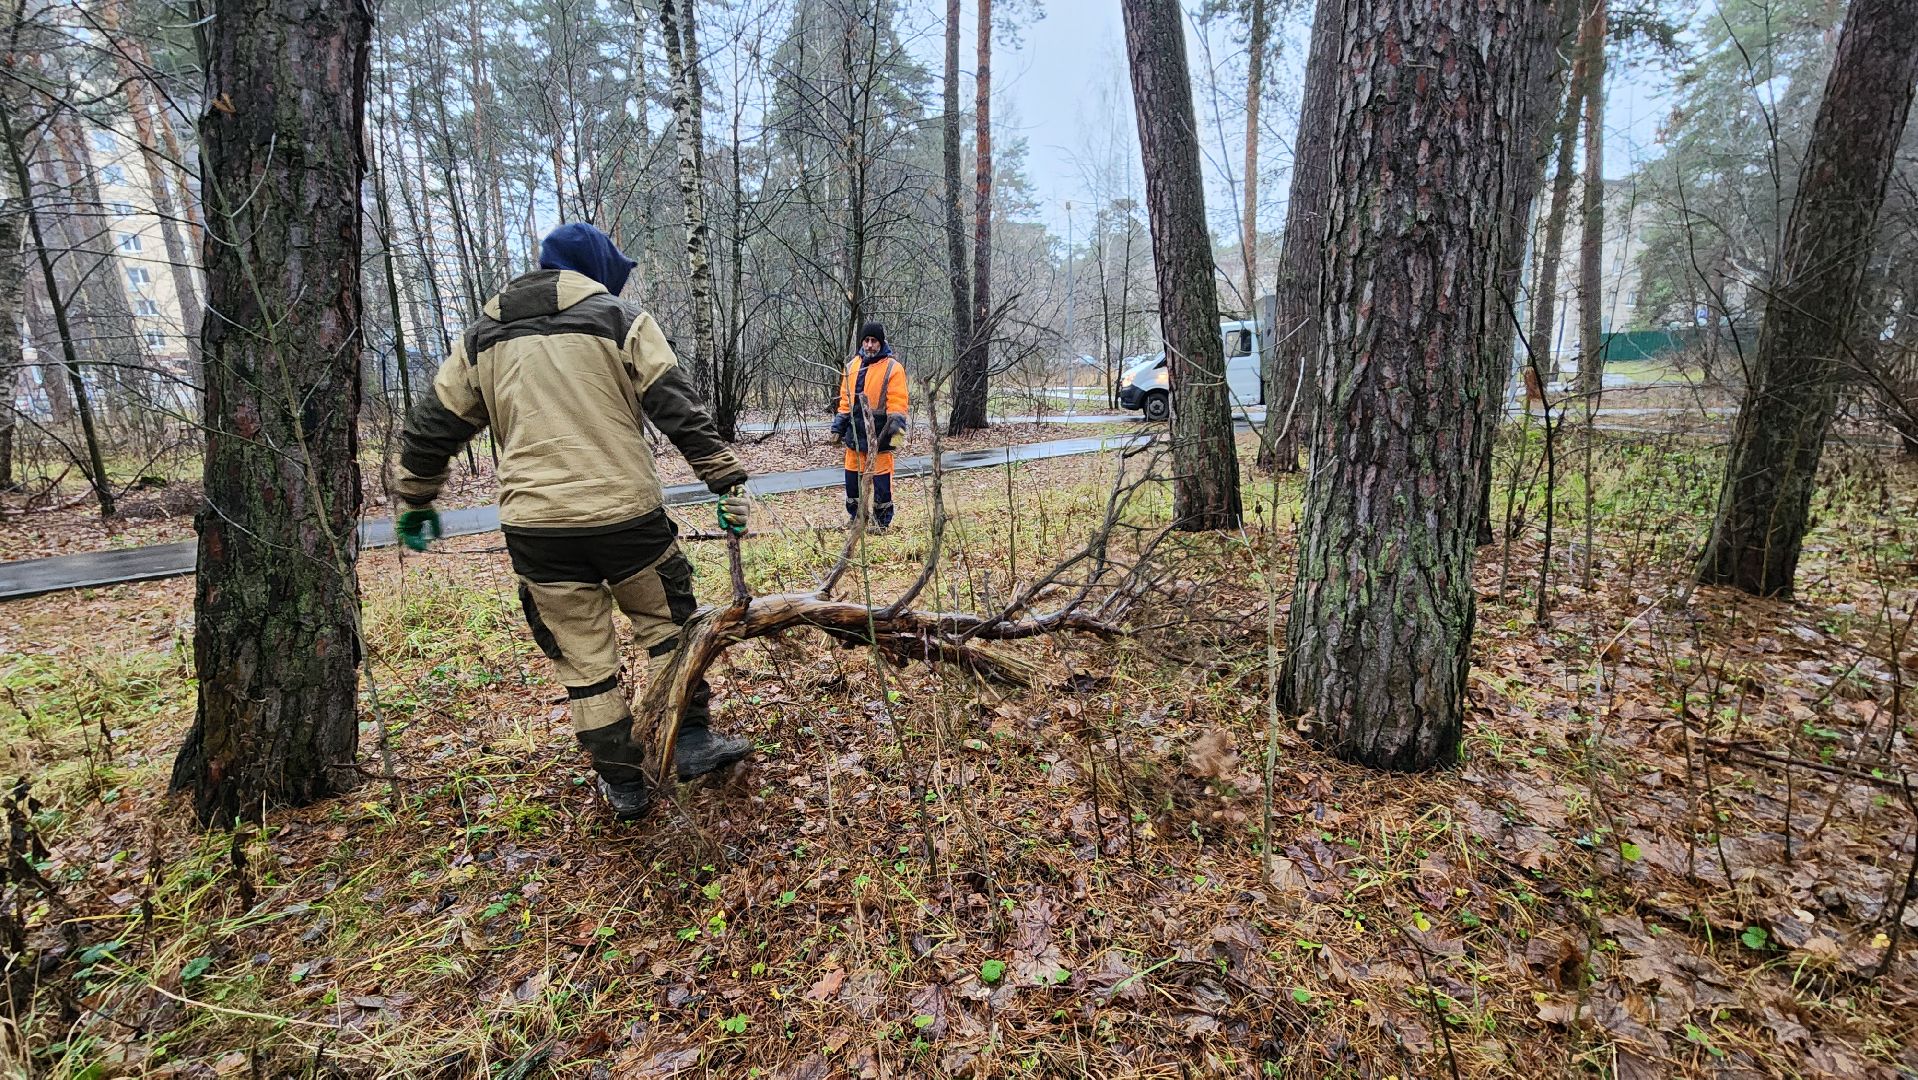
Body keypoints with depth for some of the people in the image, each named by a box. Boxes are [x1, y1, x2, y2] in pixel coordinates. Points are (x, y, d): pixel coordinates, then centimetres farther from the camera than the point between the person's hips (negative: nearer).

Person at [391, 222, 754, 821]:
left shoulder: (481, 338, 15)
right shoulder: (620, 320, 3)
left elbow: (432, 428, 20)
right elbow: (681, 411, -6)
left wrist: (416, 502, 32)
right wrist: (728, 479, -4)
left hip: (535, 526, 3)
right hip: (626, 513, -3)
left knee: (584, 659, 12)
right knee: (668, 623, 18)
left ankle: (622, 782, 23)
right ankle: (693, 741, 21)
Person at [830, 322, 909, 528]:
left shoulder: (892, 368, -6)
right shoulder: (852, 365, 11)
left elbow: (898, 402, -12)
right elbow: (845, 398, 16)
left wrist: (897, 426, -23)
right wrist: (838, 426, 14)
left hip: (879, 432, -6)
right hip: (855, 431, 6)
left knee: (881, 476, -1)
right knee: (852, 473, 10)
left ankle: (882, 521, 10)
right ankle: (856, 516, 24)